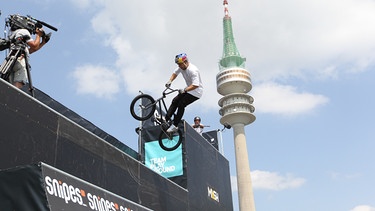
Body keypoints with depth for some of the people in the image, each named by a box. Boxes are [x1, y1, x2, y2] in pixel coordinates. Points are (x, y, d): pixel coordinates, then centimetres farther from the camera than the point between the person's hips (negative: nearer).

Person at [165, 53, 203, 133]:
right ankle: (166, 119, -2)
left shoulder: (193, 70, -30)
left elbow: (195, 85, -37)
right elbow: (175, 73, 14)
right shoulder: (182, 67, -4)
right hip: (189, 89, 9)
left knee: (181, 105, -17)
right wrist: (170, 81, -4)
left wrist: (184, 90, -45)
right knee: (175, 101, -2)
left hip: (196, 91, -9)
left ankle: (174, 126, -11)